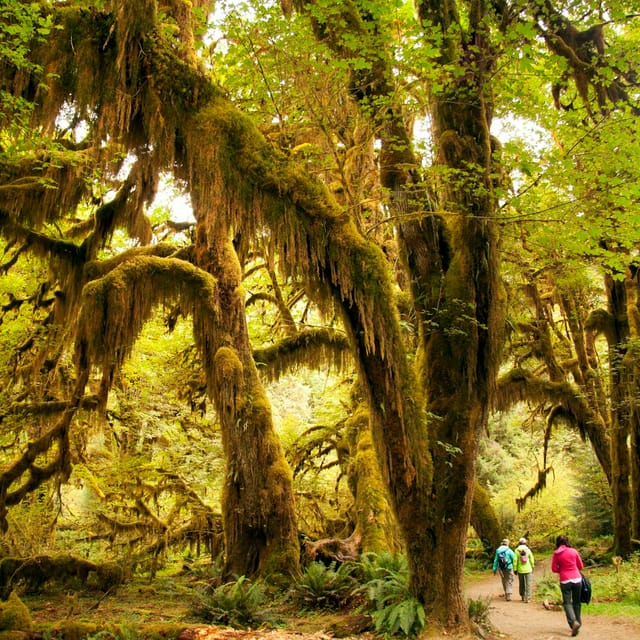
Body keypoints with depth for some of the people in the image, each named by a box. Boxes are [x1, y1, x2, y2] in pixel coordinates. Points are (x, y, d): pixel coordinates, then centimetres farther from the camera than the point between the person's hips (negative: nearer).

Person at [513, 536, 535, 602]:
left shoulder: (517, 550, -6)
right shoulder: (528, 550, -4)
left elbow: (515, 560, -7)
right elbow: (532, 559, 0)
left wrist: (515, 569, -1)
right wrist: (532, 567, 13)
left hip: (520, 570, 1)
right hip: (528, 570, -1)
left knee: (521, 584, 16)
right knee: (528, 584, 1)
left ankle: (523, 597, 25)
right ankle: (527, 598, -7)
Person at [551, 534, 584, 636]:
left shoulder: (556, 553, -2)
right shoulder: (573, 551, 3)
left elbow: (554, 569, -1)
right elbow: (580, 566, 10)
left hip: (565, 581, -2)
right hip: (577, 579, 2)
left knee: (567, 603, 1)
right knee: (576, 602, 15)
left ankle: (573, 622, -20)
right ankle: (578, 622, 19)